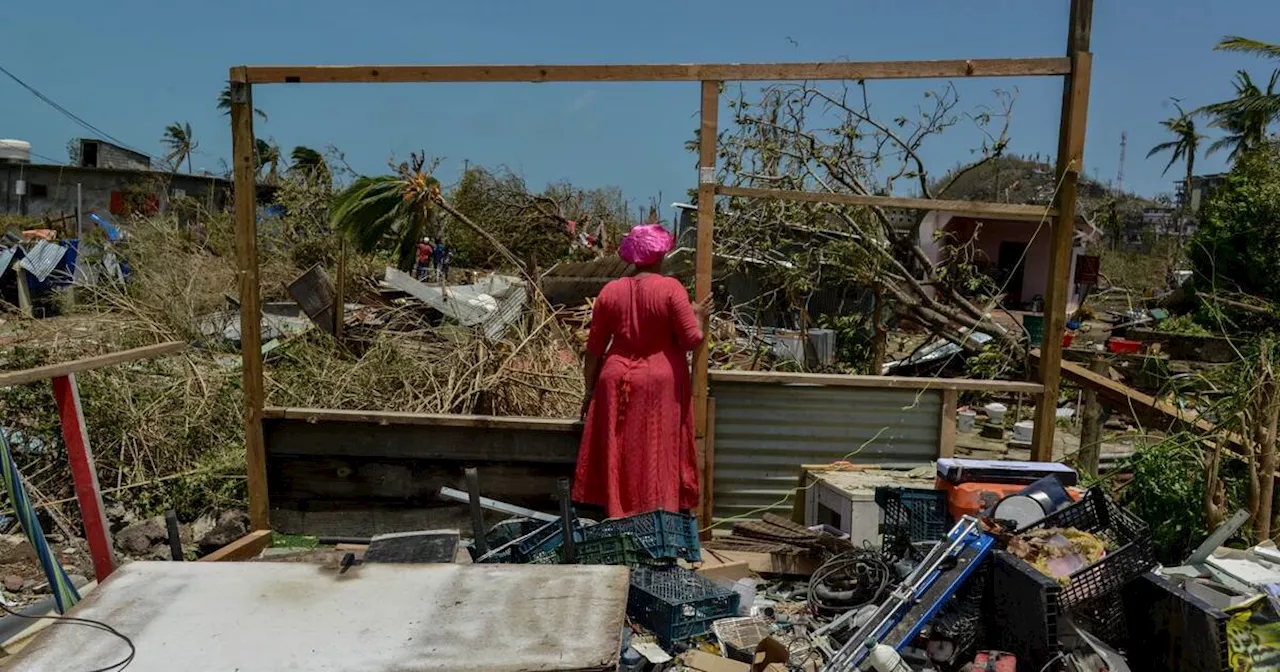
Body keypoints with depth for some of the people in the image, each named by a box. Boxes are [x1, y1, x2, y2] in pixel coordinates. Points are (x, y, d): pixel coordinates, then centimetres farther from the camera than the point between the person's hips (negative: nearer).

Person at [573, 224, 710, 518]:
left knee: (618, 455, 11)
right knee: (658, 456, 6)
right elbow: (692, 338, -12)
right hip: (660, 385, -3)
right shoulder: (670, 288, -8)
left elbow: (595, 346, 4)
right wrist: (699, 316, 8)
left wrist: (589, 389, 12)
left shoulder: (610, 291, 2)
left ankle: (616, 512, 19)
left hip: (617, 383, 3)